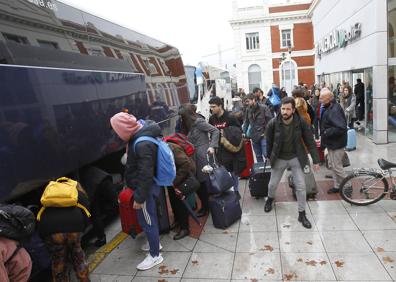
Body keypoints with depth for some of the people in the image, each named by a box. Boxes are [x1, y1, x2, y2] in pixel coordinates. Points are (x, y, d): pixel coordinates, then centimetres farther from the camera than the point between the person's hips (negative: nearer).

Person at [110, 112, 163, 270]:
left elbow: (146, 174, -28)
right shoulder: (140, 132, 2)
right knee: (148, 219, 24)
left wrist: (139, 197, -20)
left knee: (147, 221, 6)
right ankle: (154, 243, 44)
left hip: (145, 189, -10)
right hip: (144, 187, 10)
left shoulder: (143, 144, -31)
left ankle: (155, 255, 23)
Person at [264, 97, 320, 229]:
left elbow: (310, 142, -9)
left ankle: (302, 214, 17)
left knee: (301, 186, -1)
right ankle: (270, 198, 48)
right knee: (273, 184, 14)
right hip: (279, 158, 1)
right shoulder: (273, 123, -18)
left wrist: (316, 160, -10)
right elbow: (269, 143, -3)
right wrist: (270, 158, 6)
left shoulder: (301, 122, -17)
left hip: (296, 158, 0)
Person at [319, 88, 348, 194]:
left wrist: (326, 132, -25)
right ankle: (337, 186, 31)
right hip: (331, 142, 10)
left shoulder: (335, 110, -26)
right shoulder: (329, 108, 5)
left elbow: (342, 128, -33)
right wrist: (323, 138, 7)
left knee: (337, 166, 1)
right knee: (332, 165, 18)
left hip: (336, 143, -10)